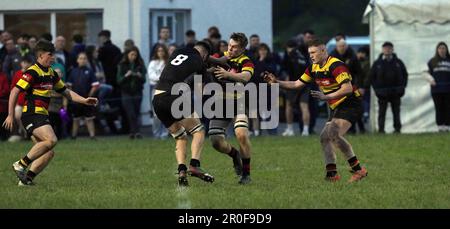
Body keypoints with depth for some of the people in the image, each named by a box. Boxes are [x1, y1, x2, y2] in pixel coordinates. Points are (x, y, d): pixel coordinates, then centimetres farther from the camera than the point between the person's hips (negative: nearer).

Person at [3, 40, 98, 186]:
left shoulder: (51, 74, 16)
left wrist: (84, 100, 14)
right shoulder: (33, 72, -11)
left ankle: (26, 179, 3)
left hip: (42, 116, 9)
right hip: (32, 114, -9)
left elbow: (65, 92, 25)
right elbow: (15, 92, -14)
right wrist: (10, 115, -17)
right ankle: (21, 164, -20)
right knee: (51, 139, -27)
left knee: (49, 152, 2)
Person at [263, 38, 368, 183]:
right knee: (324, 138, 4)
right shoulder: (314, 68, 10)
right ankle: (332, 174, 2)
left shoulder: (335, 66, -19)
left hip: (350, 105, -10)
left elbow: (348, 88, -28)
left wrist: (326, 97, -31)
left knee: (334, 134, -26)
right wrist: (276, 82, 8)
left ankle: (358, 170, -23)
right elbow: (297, 84, 18)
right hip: (337, 108, 10)